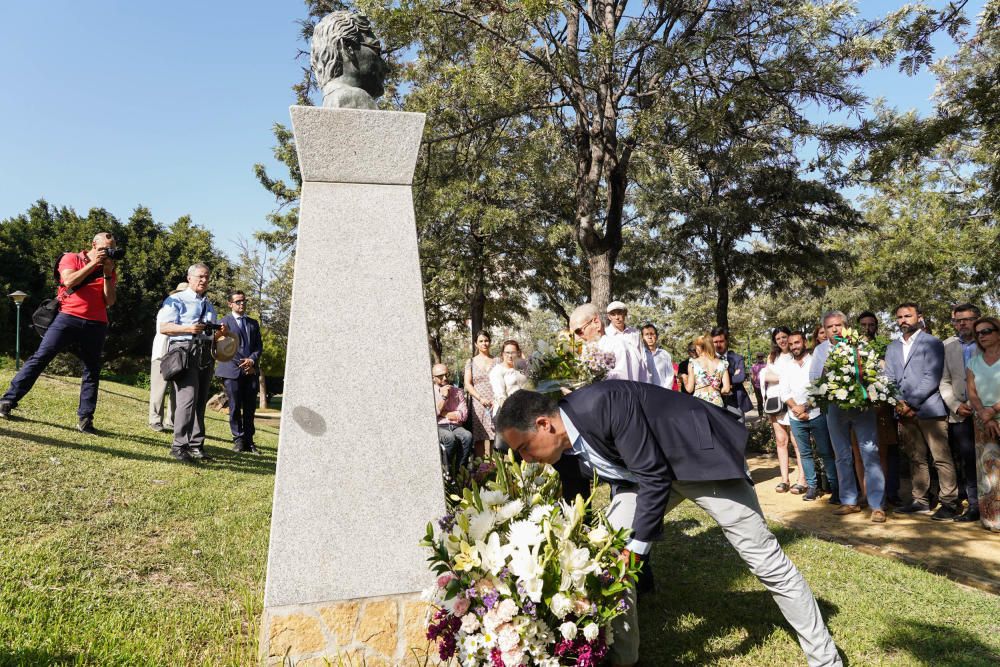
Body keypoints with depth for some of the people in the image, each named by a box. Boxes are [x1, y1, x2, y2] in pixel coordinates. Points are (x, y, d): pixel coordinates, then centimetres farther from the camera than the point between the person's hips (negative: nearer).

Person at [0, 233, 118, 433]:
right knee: (40, 357, -8)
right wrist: (93, 264, -11)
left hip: (96, 326, 3)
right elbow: (69, 281, -12)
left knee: (92, 371, 1)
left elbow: (110, 301, 3)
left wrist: (107, 273, -5)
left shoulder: (110, 271, 15)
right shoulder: (71, 258, 7)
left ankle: (85, 420, 4)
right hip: (68, 318, -3)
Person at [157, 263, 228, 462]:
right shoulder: (177, 300, 4)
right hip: (184, 350, -7)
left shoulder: (209, 306, 24)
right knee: (188, 397, -18)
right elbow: (163, 327, -6)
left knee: (201, 401, 7)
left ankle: (196, 445, 13)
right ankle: (179, 445, -13)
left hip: (206, 353, 7)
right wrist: (189, 328, -20)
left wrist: (220, 333, 4)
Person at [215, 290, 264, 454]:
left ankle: (249, 441, 8)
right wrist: (242, 364, -11)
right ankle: (238, 440, 7)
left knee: (250, 408, 3)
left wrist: (252, 360, -7)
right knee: (235, 407, -1)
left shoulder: (253, 323, 18)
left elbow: (259, 346, 13)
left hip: (251, 371, 4)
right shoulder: (225, 321, 3)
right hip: (232, 370, -4)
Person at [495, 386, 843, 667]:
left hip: (701, 457, -7)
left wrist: (636, 547, -23)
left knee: (767, 561, 4)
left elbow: (654, 476, -29)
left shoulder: (603, 402, -34)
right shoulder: (565, 450, -9)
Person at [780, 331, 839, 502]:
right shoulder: (787, 367, 11)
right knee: (804, 453, 8)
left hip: (816, 415, -4)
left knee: (826, 452, -1)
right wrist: (795, 407, -10)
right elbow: (783, 390, 5)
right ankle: (812, 486, 15)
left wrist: (806, 407, -11)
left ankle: (835, 486, 6)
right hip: (796, 418, 4)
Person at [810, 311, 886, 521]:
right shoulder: (820, 350, 10)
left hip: (862, 405, -3)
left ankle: (877, 505, -1)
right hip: (835, 408, 3)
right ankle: (849, 501, 20)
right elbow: (813, 379, 9)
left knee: (870, 455, -6)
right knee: (842, 457, 10)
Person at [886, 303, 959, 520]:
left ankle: (949, 503, 3)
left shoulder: (932, 343, -1)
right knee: (916, 459, 10)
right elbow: (889, 379, 11)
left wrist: (911, 403, -13)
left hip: (929, 409, -5)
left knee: (941, 458, -4)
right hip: (904, 412, 5)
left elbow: (931, 378, -10)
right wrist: (898, 403, -4)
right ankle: (920, 501, 17)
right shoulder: (892, 347, 16)